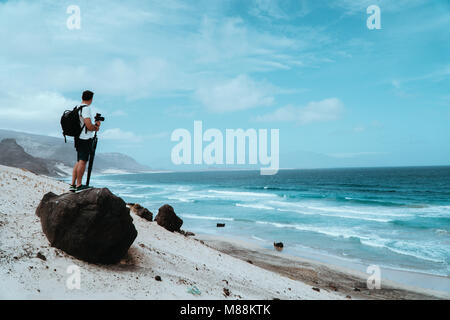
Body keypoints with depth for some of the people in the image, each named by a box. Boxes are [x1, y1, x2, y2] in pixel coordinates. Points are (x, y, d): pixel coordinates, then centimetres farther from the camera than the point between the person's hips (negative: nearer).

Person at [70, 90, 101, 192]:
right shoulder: (86, 108, -13)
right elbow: (89, 126, -19)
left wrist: (94, 125, 12)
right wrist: (95, 128, 1)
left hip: (79, 138, 9)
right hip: (85, 139, -9)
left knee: (79, 162, 12)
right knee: (82, 161, -5)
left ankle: (73, 184, 14)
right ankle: (79, 185, -1)